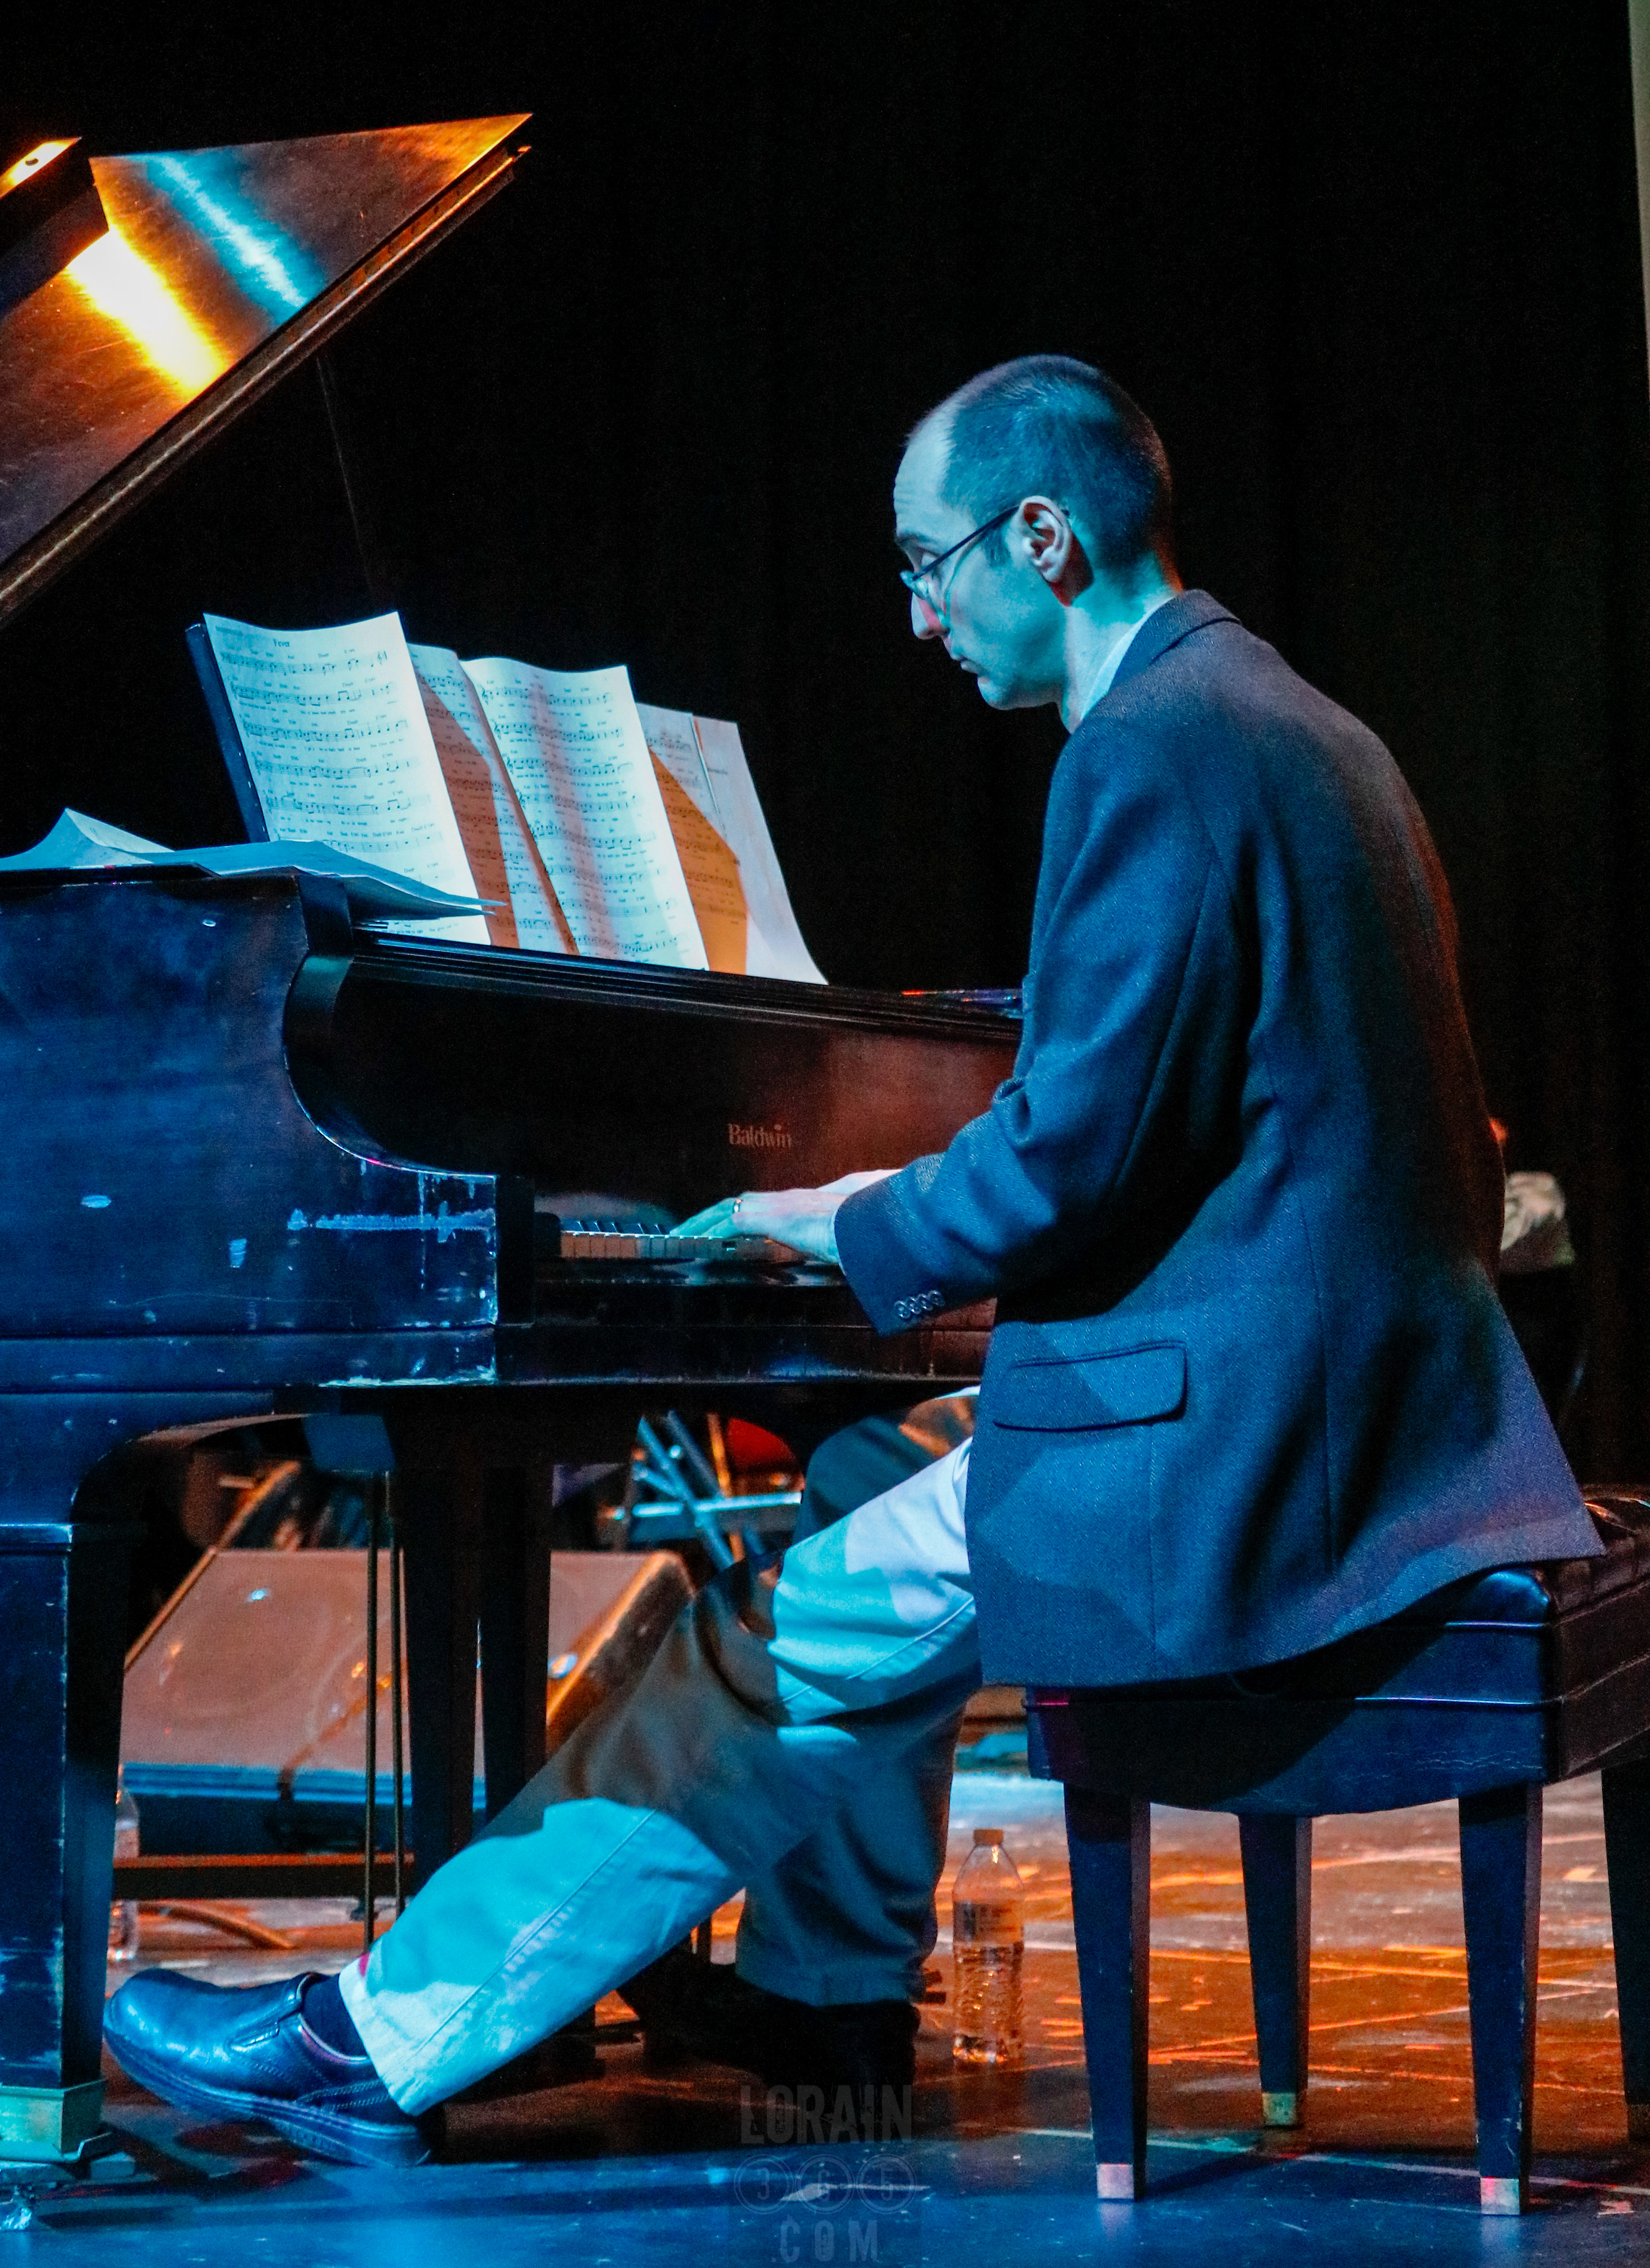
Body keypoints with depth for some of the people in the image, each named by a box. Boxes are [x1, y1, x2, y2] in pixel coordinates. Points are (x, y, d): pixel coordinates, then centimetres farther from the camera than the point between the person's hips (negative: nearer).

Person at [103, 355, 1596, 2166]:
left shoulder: (1150, 753, -17)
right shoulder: (1273, 719, 16)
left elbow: (1075, 1151, -22)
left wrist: (857, 1235, -4)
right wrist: (915, 1212, 18)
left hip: (1231, 1453, -10)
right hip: (1357, 1395, 10)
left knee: (789, 1646, -4)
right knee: (885, 1528, 24)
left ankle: (388, 2043, 3)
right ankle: (829, 1987, 35)